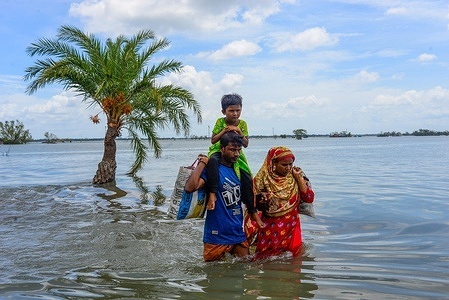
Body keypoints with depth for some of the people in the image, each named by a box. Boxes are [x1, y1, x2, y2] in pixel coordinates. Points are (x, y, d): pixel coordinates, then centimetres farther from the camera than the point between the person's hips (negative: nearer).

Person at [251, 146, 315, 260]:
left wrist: (298, 177, -10)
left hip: (291, 227, 2)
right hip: (269, 229, -2)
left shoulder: (295, 177, 0)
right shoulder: (263, 179, -8)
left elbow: (309, 198, -7)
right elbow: (253, 204, -4)